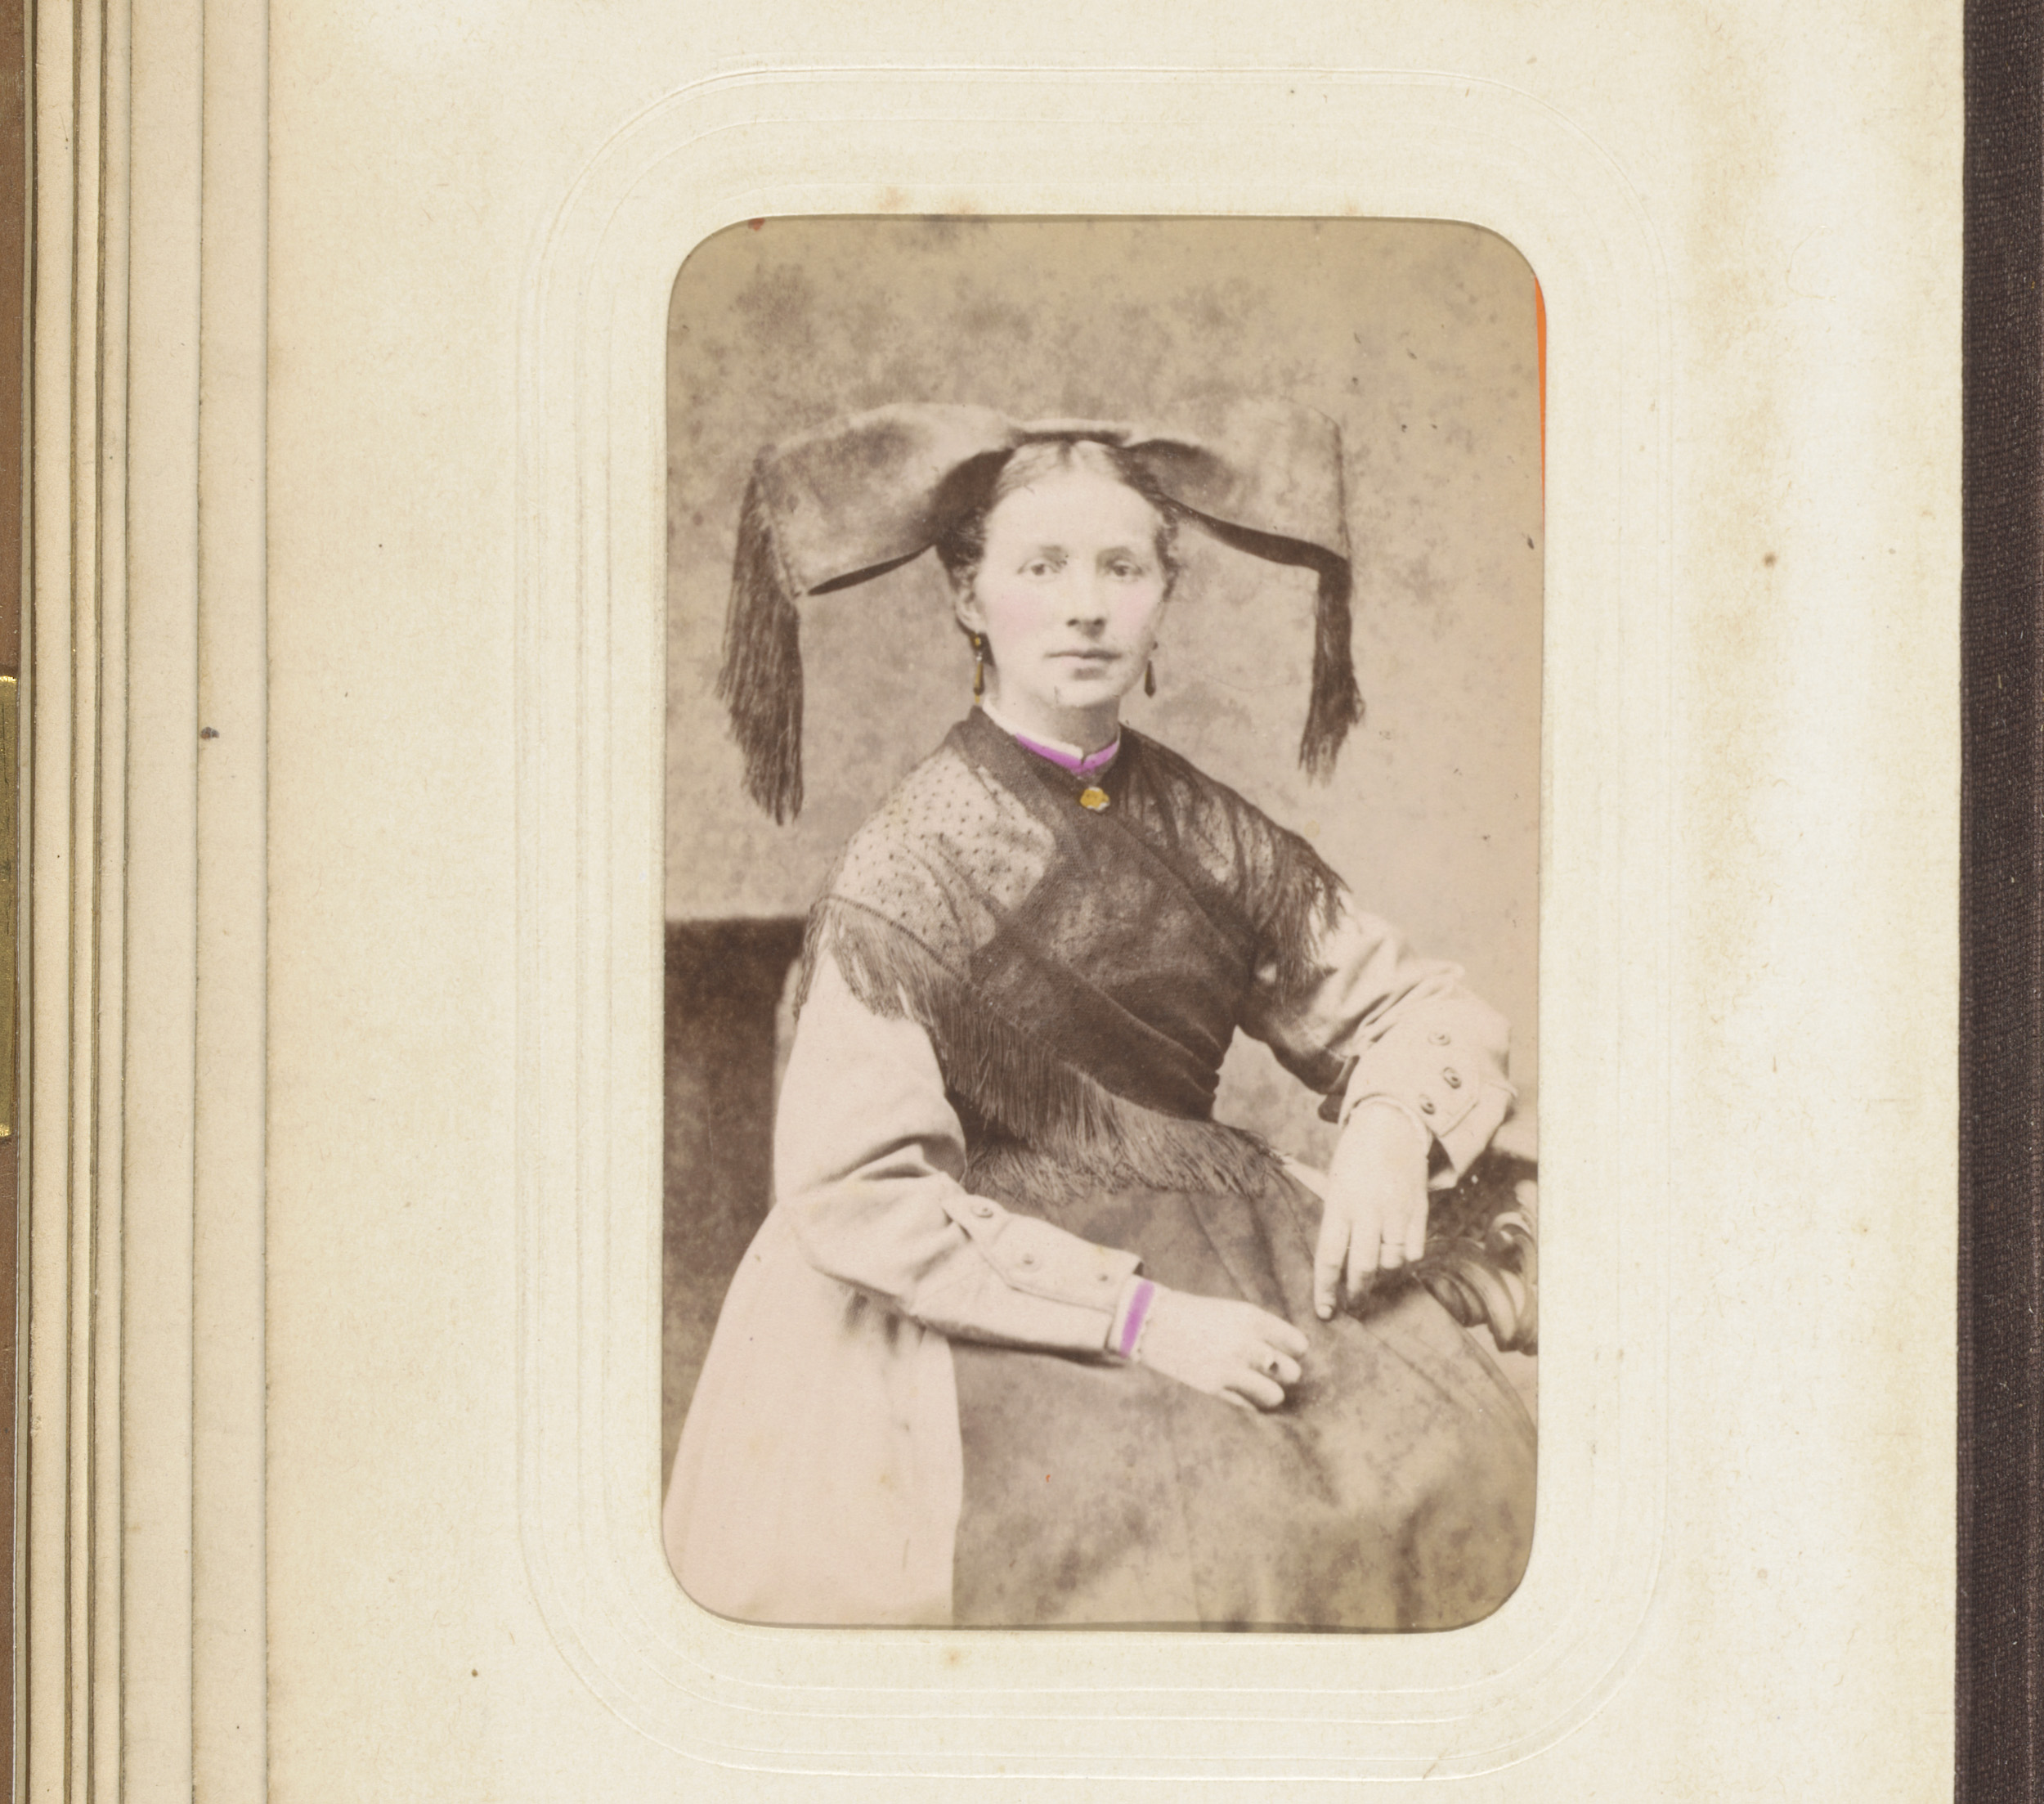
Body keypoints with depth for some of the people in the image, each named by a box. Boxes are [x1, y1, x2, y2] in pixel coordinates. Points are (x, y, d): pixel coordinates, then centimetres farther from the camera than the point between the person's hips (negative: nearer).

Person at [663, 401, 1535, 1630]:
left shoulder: (1204, 833, 5)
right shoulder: (909, 869, -9)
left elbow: (1419, 1004, 15)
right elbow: (860, 1195, -15)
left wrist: (1394, 1131, -9)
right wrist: (1136, 1317, -22)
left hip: (1206, 1236, 5)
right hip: (977, 1293, -5)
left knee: (1448, 1461, -16)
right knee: (1192, 1524, -28)